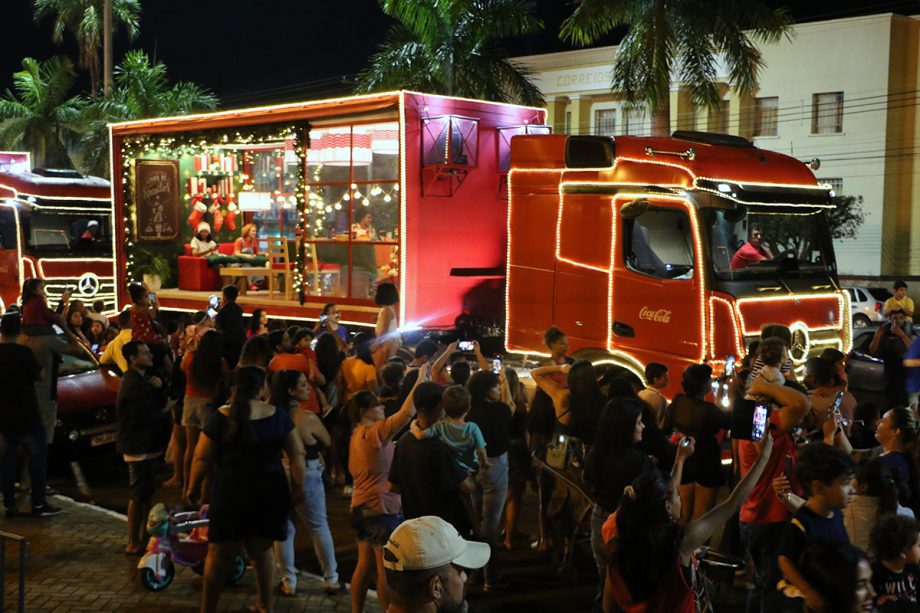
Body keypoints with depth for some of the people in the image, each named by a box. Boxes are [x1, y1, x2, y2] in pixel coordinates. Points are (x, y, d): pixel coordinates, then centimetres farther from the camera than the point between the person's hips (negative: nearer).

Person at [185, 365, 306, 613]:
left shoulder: (221, 417, -7)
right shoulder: (277, 415, -2)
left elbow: (203, 458, -4)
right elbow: (297, 454, 0)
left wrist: (193, 487, 9)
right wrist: (297, 488, 7)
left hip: (230, 493, -2)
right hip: (269, 493, 2)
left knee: (219, 555, 9)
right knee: (261, 552, 17)